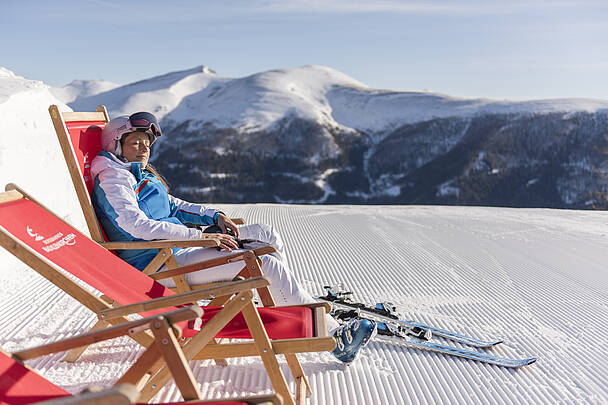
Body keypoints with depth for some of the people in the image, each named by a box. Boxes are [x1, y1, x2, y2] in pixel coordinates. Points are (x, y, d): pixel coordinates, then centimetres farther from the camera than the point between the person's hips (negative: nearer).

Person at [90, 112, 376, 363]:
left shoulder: (139, 174, 20)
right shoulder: (112, 178, -9)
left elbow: (172, 206, 23)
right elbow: (138, 226, -22)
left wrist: (215, 217, 5)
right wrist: (202, 236, -25)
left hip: (178, 248, 10)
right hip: (160, 264, -10)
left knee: (266, 235, 3)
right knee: (268, 264, -20)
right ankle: (334, 334, -13)